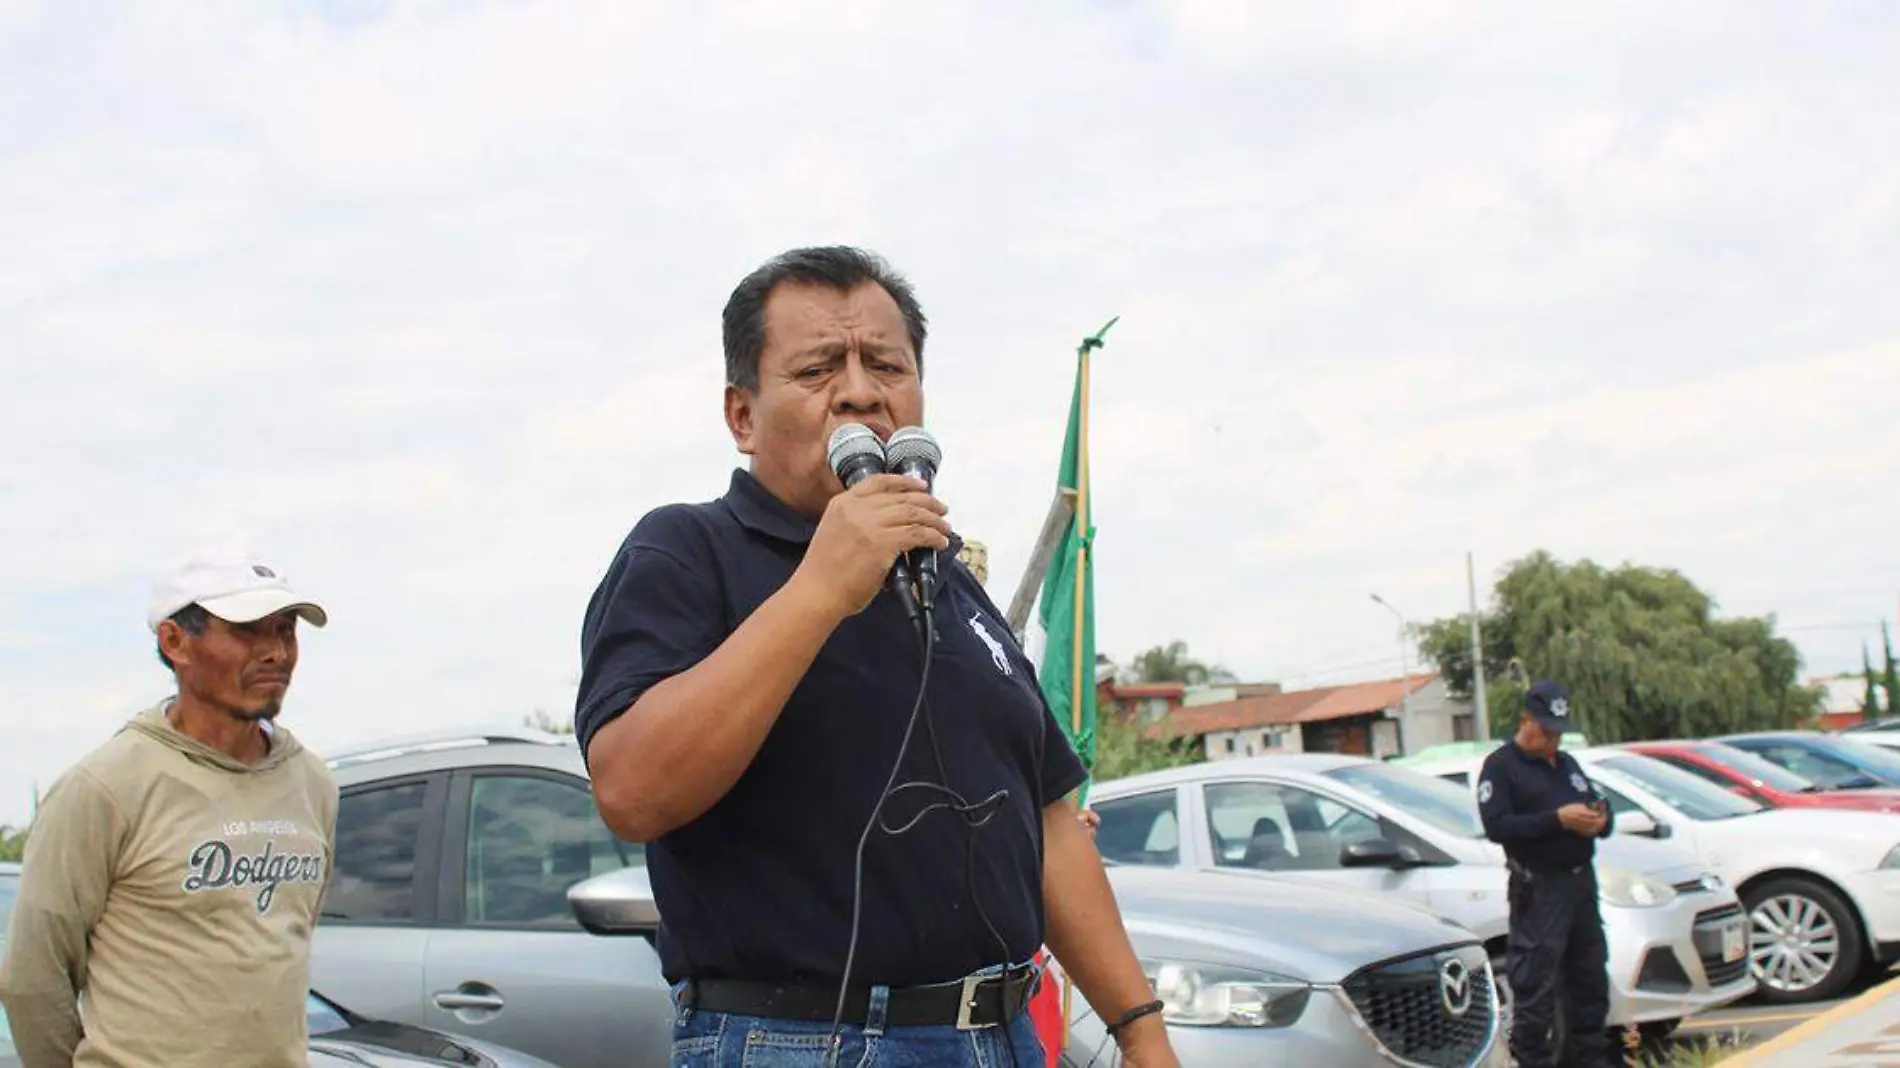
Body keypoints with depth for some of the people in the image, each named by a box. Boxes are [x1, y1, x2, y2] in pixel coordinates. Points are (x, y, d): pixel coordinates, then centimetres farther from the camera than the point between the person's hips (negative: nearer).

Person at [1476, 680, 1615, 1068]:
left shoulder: (1567, 763, 20)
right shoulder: (1501, 766, -5)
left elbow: (1598, 805, 23)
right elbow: (1496, 826, -17)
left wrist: (1601, 819, -3)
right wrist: (1558, 819, -23)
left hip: (1582, 880, 8)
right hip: (1539, 887, -8)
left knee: (1591, 976, 14)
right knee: (1536, 985, -7)